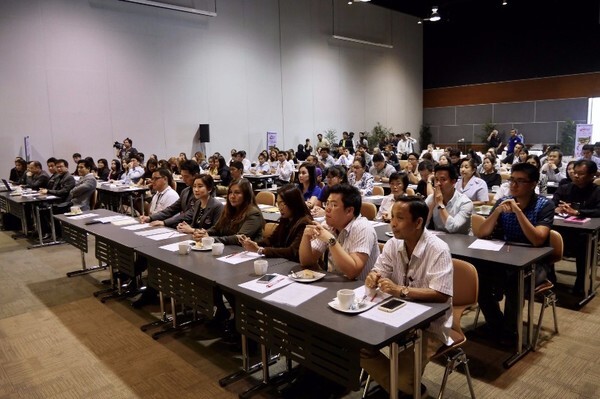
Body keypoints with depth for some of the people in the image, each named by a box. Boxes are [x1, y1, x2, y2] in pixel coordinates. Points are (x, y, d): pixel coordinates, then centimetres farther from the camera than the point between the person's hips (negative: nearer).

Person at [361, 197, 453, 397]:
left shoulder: (438, 250, -21)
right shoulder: (393, 244, -2)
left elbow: (441, 295, -27)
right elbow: (378, 273, 3)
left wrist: (400, 290, -35)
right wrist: (373, 277, -22)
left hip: (430, 324, -6)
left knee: (403, 378, -20)